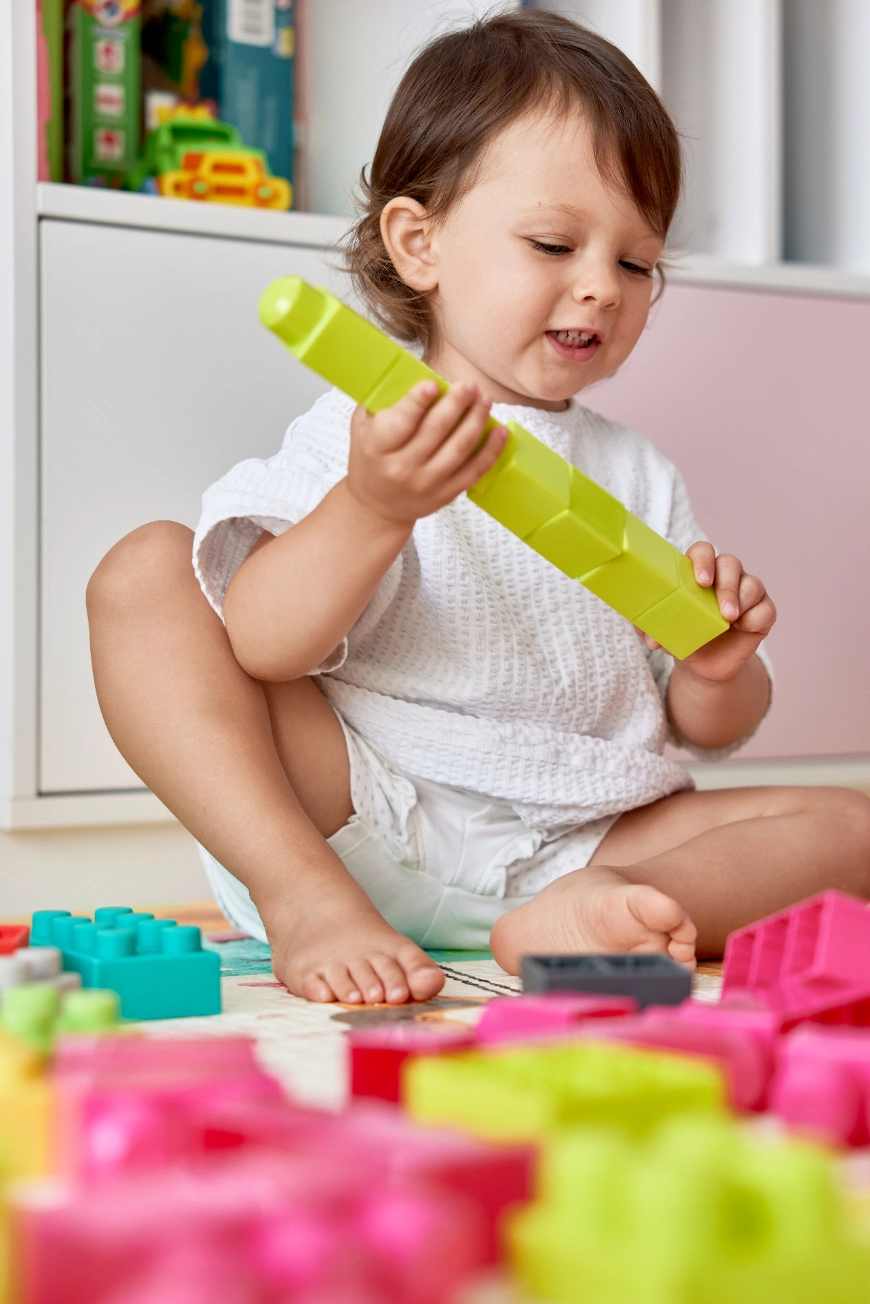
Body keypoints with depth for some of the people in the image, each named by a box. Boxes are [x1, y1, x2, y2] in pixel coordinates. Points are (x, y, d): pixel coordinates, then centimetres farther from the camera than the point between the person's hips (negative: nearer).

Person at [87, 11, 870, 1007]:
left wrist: (719, 670, -8)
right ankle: (304, 896, -27)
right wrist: (371, 511, -33)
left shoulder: (639, 478, 15)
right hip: (353, 814, -3)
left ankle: (587, 911, -34)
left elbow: (706, 728, 16)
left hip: (574, 838, 4)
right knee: (146, 570, -17)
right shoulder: (370, 436, -1)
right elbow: (257, 648, -17)